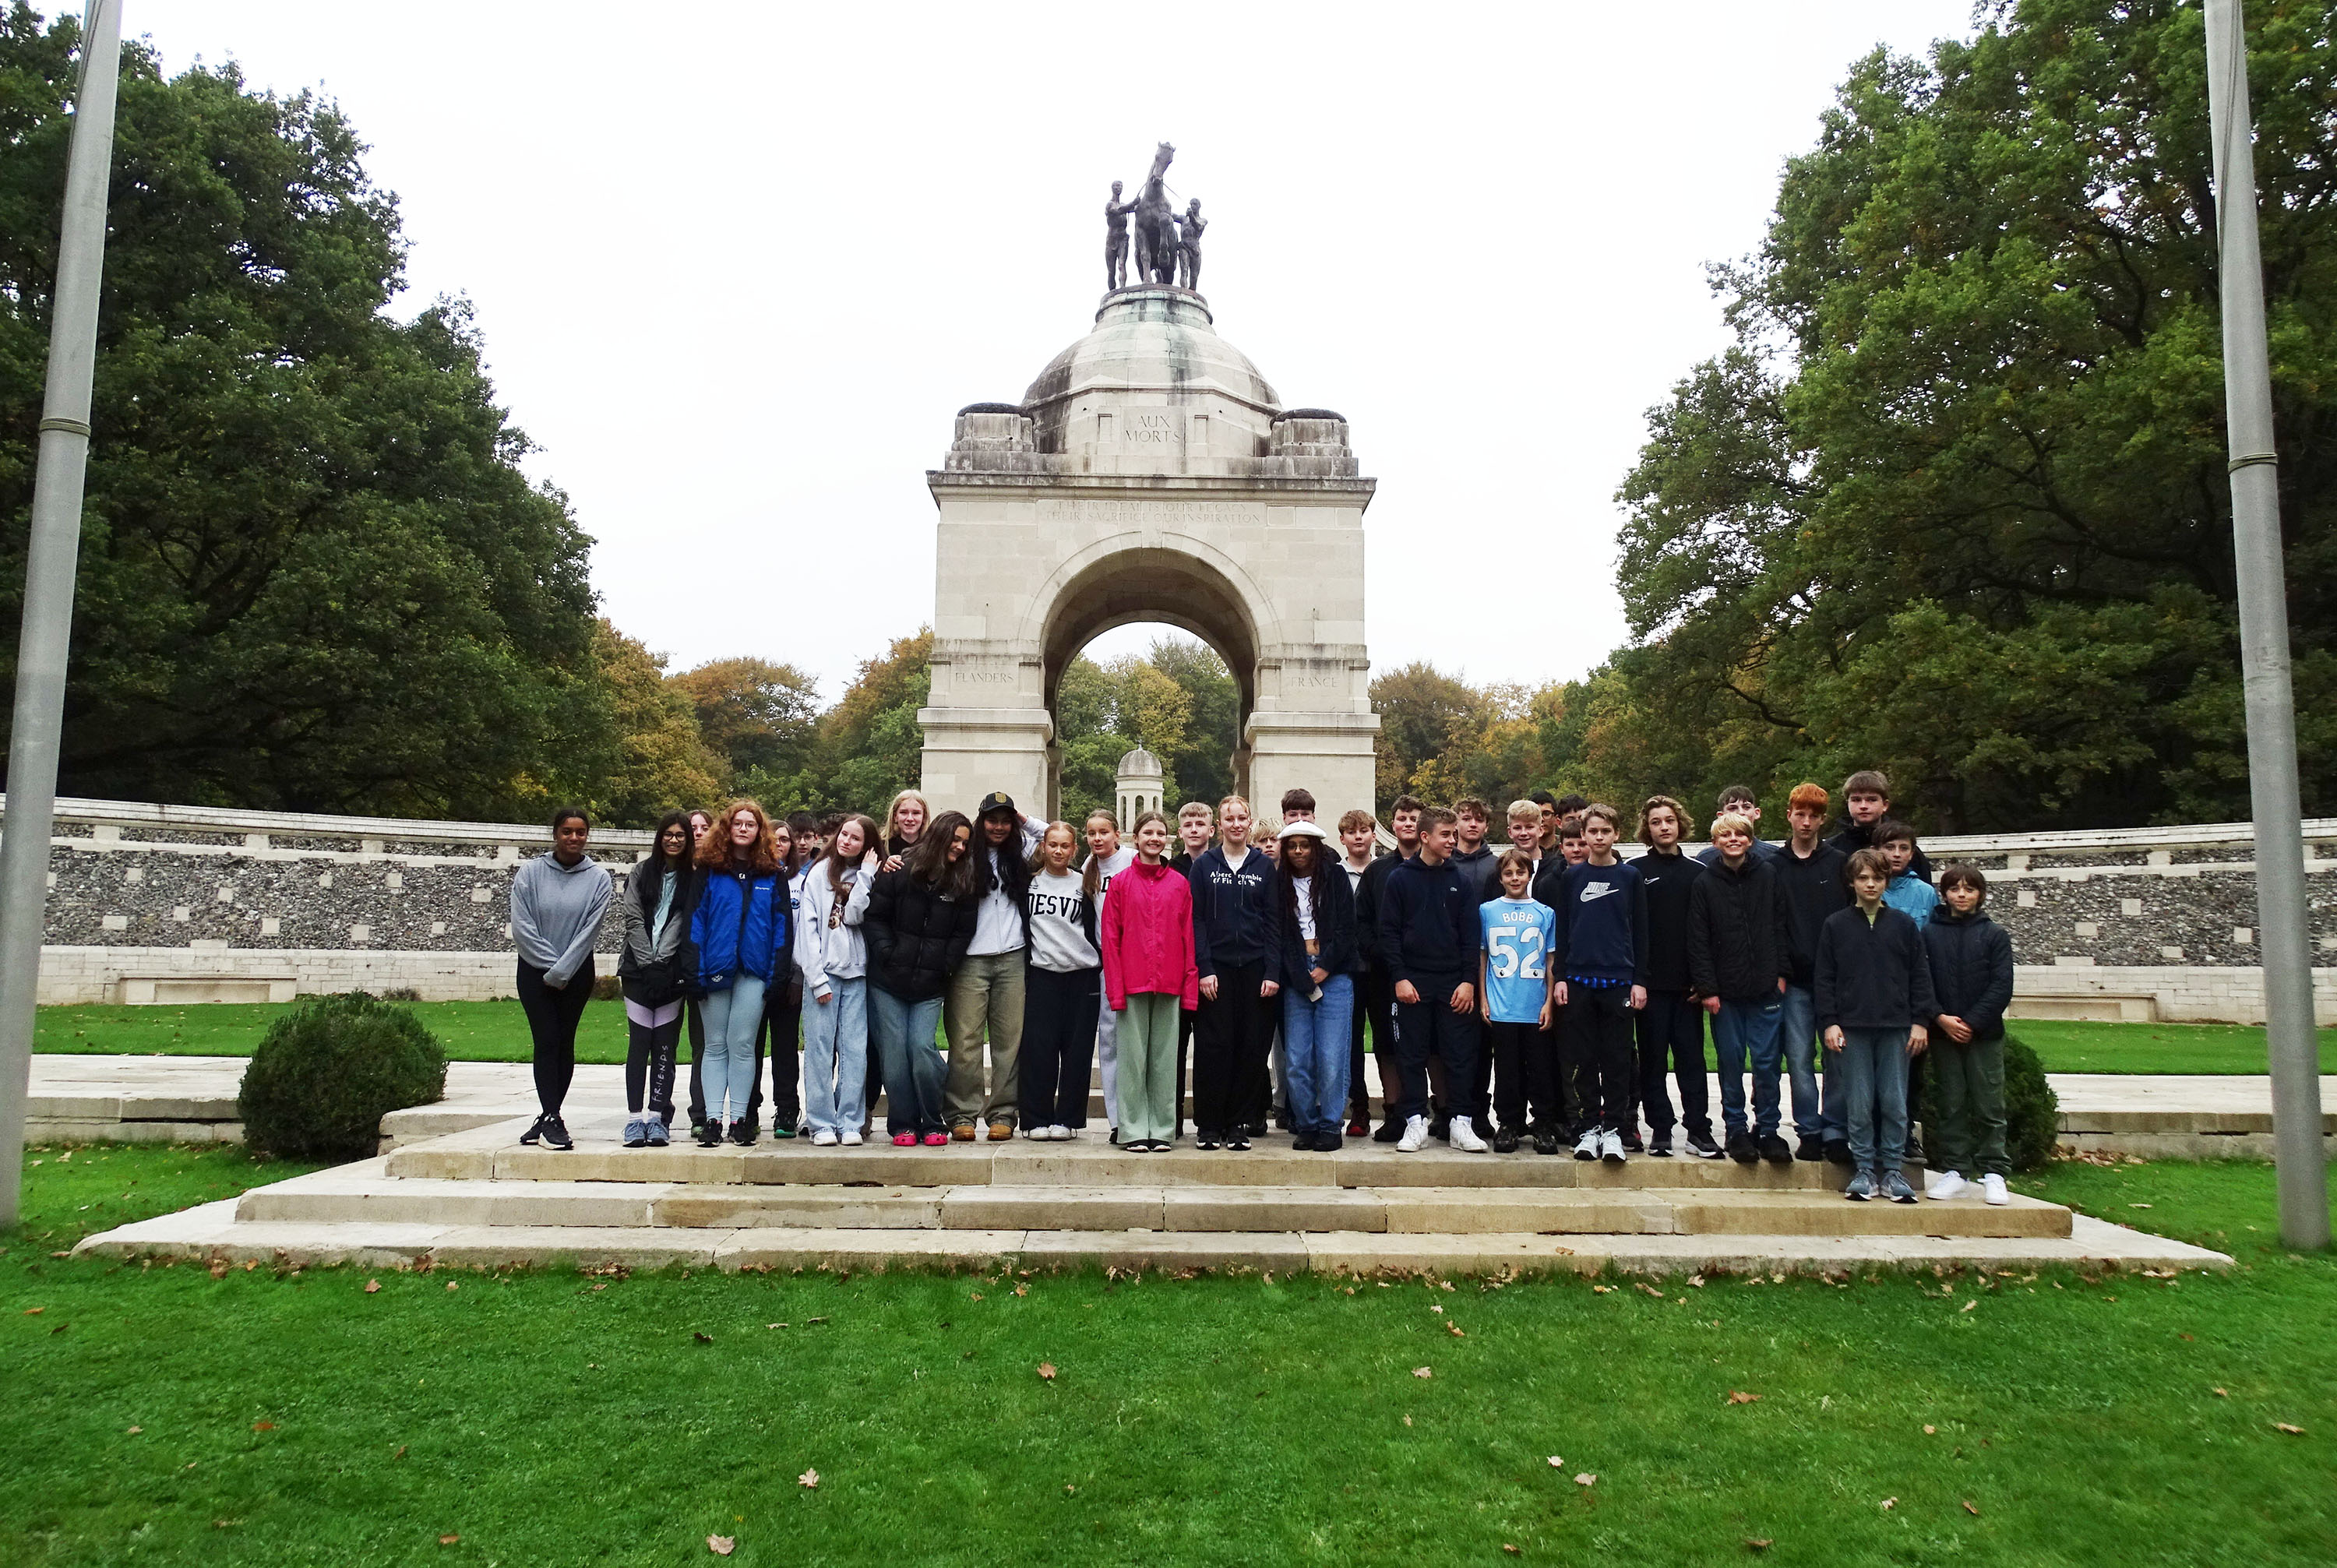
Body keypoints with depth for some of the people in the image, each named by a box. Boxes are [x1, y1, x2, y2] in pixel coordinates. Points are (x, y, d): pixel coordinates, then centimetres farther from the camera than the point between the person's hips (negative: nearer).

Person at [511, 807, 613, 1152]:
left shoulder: (599, 878, -2)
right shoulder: (531, 872, -3)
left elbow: (589, 931, -7)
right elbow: (522, 927, -6)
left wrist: (561, 972, -13)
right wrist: (551, 967, -10)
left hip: (577, 974, 1)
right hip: (535, 971, -1)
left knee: (564, 1044, 4)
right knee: (547, 1041, -7)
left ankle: (547, 1118, 13)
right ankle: (551, 1120, -9)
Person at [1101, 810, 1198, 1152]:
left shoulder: (1180, 884, 8)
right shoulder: (1121, 883, 4)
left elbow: (1189, 937, 7)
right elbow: (1110, 939, 1)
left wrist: (1190, 986, 0)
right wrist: (1115, 989, -6)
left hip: (1169, 983, 1)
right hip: (1132, 982, -1)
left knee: (1165, 1057, 6)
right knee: (1133, 1056, 2)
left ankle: (1162, 1130, 13)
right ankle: (1134, 1131, 8)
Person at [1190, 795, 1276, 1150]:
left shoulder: (1264, 867, 10)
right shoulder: (1204, 865, 6)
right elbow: (1195, 920, 1)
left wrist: (1272, 972, -2)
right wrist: (1203, 968, -8)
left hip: (1254, 968, 2)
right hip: (1216, 968, -2)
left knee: (1252, 1047, 2)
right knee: (1213, 1047, -2)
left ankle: (1239, 1124, 12)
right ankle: (1208, 1125, 7)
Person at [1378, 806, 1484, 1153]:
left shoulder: (1459, 881, 8)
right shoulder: (1400, 879, 1)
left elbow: (1471, 935, 6)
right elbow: (1388, 932, 0)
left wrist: (1469, 980, -3)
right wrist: (1399, 977, -9)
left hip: (1455, 984, 2)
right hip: (1412, 983, -2)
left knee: (1461, 1055, 2)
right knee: (1413, 1055, 3)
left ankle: (1461, 1123, 10)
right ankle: (1416, 1121, 11)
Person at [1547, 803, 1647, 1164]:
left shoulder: (1630, 876, 6)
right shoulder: (1571, 877, 8)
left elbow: (1640, 932, 6)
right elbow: (1562, 931, 9)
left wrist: (1640, 981, 0)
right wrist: (1560, 977, 2)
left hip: (1619, 981, -1)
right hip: (1579, 981, 1)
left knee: (1617, 1059, 1)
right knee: (1583, 1059, 3)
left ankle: (1613, 1128, 8)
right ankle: (1588, 1128, 10)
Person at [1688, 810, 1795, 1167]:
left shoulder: (1769, 877, 5)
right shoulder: (1705, 884, 2)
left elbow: (1782, 927, 8)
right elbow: (1698, 941, 0)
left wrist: (1782, 973, 1)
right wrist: (1707, 987, -5)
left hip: (1766, 989, 0)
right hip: (1726, 991, 0)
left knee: (1767, 1061, 2)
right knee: (1731, 1062, 5)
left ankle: (1767, 1129, 12)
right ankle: (1736, 1130, 15)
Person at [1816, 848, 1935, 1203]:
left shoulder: (1904, 925, 7)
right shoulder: (1836, 925, 5)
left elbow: (1920, 976, 8)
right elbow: (1825, 978, 5)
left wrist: (1920, 1021, 2)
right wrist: (1829, 1022, -3)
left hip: (1896, 1027, 1)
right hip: (1853, 1027, -1)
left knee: (1895, 1103, 3)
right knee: (1858, 1103, 2)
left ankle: (1893, 1171, 12)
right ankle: (1863, 1170, 10)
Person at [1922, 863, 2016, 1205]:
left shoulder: (1995, 935, 3)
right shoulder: (1929, 934, 5)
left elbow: (2001, 987, -3)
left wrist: (1971, 1022, -12)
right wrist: (1941, 1018, -12)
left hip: (1985, 1035, -1)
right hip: (1943, 1035, 1)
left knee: (1989, 1106, 2)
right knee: (1951, 1105, 6)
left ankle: (1993, 1173, 9)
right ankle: (1954, 1171, 12)